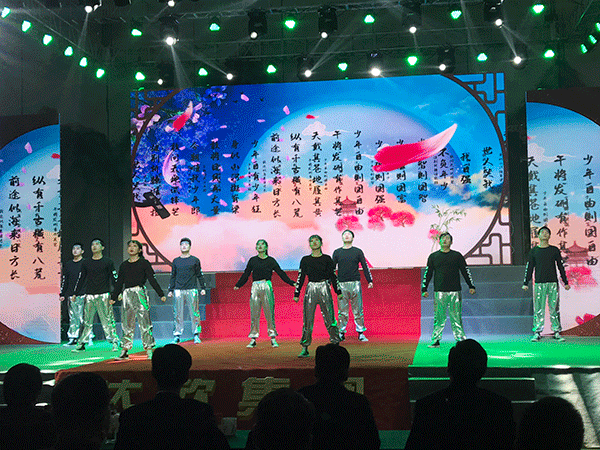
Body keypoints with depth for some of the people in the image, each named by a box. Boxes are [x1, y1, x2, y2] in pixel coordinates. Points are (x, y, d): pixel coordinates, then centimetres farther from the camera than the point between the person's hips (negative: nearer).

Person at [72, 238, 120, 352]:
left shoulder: (108, 262, 4)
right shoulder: (86, 263, 13)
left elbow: (113, 279, 2)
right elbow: (81, 279, 18)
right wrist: (75, 294, 14)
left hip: (104, 295, -3)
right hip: (89, 296, 3)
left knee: (108, 320, -5)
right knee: (86, 321, 2)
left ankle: (114, 343, 0)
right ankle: (81, 344, 7)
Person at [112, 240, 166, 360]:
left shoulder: (144, 263, 2)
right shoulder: (124, 265, 14)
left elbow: (152, 280, -1)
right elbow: (119, 283, 19)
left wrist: (161, 294, -7)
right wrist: (113, 298, 18)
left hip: (140, 293, -4)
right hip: (126, 294, 4)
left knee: (144, 322, -7)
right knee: (127, 323, 5)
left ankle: (149, 350, -4)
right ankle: (125, 351, 8)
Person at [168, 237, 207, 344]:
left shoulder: (195, 260, 7)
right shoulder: (176, 261, 13)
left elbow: (200, 275, 9)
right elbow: (173, 276, 17)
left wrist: (203, 288, 3)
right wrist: (170, 290, 11)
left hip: (192, 290, -2)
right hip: (178, 291, 2)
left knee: (194, 313, -4)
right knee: (177, 314, 1)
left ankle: (196, 335, 2)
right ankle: (177, 335, 7)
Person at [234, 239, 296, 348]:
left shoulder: (271, 260, 6)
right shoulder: (252, 260, 11)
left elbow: (281, 273, 7)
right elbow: (246, 274, 15)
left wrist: (292, 283, 2)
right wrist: (238, 285, 10)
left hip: (267, 287, -1)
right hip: (255, 287, 1)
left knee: (269, 313, -1)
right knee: (254, 314, 1)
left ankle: (273, 337, 6)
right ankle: (253, 339, 5)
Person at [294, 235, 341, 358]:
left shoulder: (327, 259, 6)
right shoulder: (305, 260, 8)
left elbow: (333, 276, 9)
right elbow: (300, 277, 8)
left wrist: (338, 292, 6)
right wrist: (296, 294, 6)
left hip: (324, 289, -1)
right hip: (310, 289, 1)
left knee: (329, 319, -2)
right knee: (307, 320, 0)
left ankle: (335, 344, 7)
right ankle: (305, 348, 4)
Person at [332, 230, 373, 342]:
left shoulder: (358, 252, 7)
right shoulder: (337, 252, 10)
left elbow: (365, 266, 8)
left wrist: (370, 281, 2)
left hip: (355, 283, -1)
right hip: (341, 284, 1)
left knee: (358, 310, 1)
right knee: (342, 311, 3)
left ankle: (360, 333, 8)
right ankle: (341, 333, 11)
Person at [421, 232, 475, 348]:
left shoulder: (457, 256, 8)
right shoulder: (433, 257, 10)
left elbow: (465, 271, 11)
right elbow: (428, 273, 12)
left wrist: (471, 286, 6)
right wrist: (424, 289, 6)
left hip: (455, 291, 0)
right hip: (439, 291, 1)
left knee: (456, 317, 0)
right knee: (438, 317, 0)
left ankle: (460, 339, 6)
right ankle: (435, 340, 5)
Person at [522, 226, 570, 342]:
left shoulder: (554, 250, 9)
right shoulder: (534, 251, 9)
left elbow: (560, 266, 12)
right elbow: (529, 267, 10)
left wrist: (565, 282, 10)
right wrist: (525, 283, 5)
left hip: (553, 282, 1)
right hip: (539, 283, 0)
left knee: (554, 308, 1)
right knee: (538, 309, -3)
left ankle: (556, 332, 6)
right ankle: (537, 333, 1)